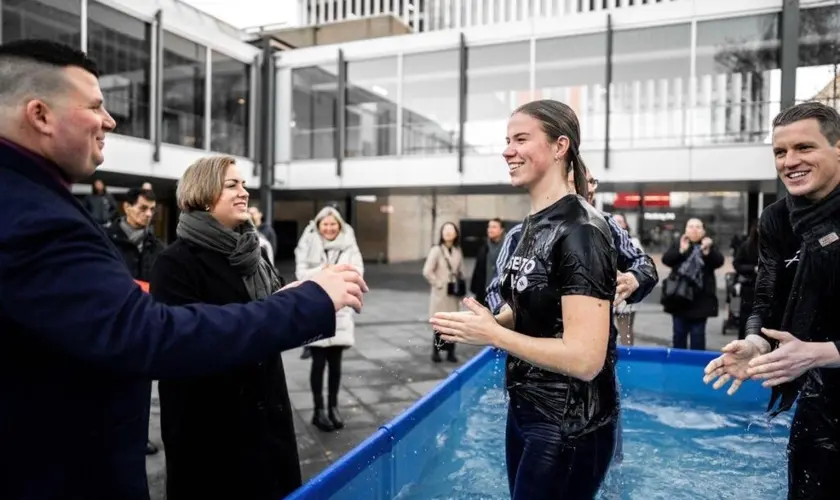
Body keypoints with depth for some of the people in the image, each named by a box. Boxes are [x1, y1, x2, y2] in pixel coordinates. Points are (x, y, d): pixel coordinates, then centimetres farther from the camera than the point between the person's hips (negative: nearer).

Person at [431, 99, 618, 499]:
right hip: (524, 410, 9)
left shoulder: (580, 231, -22)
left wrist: (492, 334, -21)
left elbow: (585, 357, -27)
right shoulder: (536, 224, 6)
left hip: (568, 426, -8)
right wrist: (485, 323, -3)